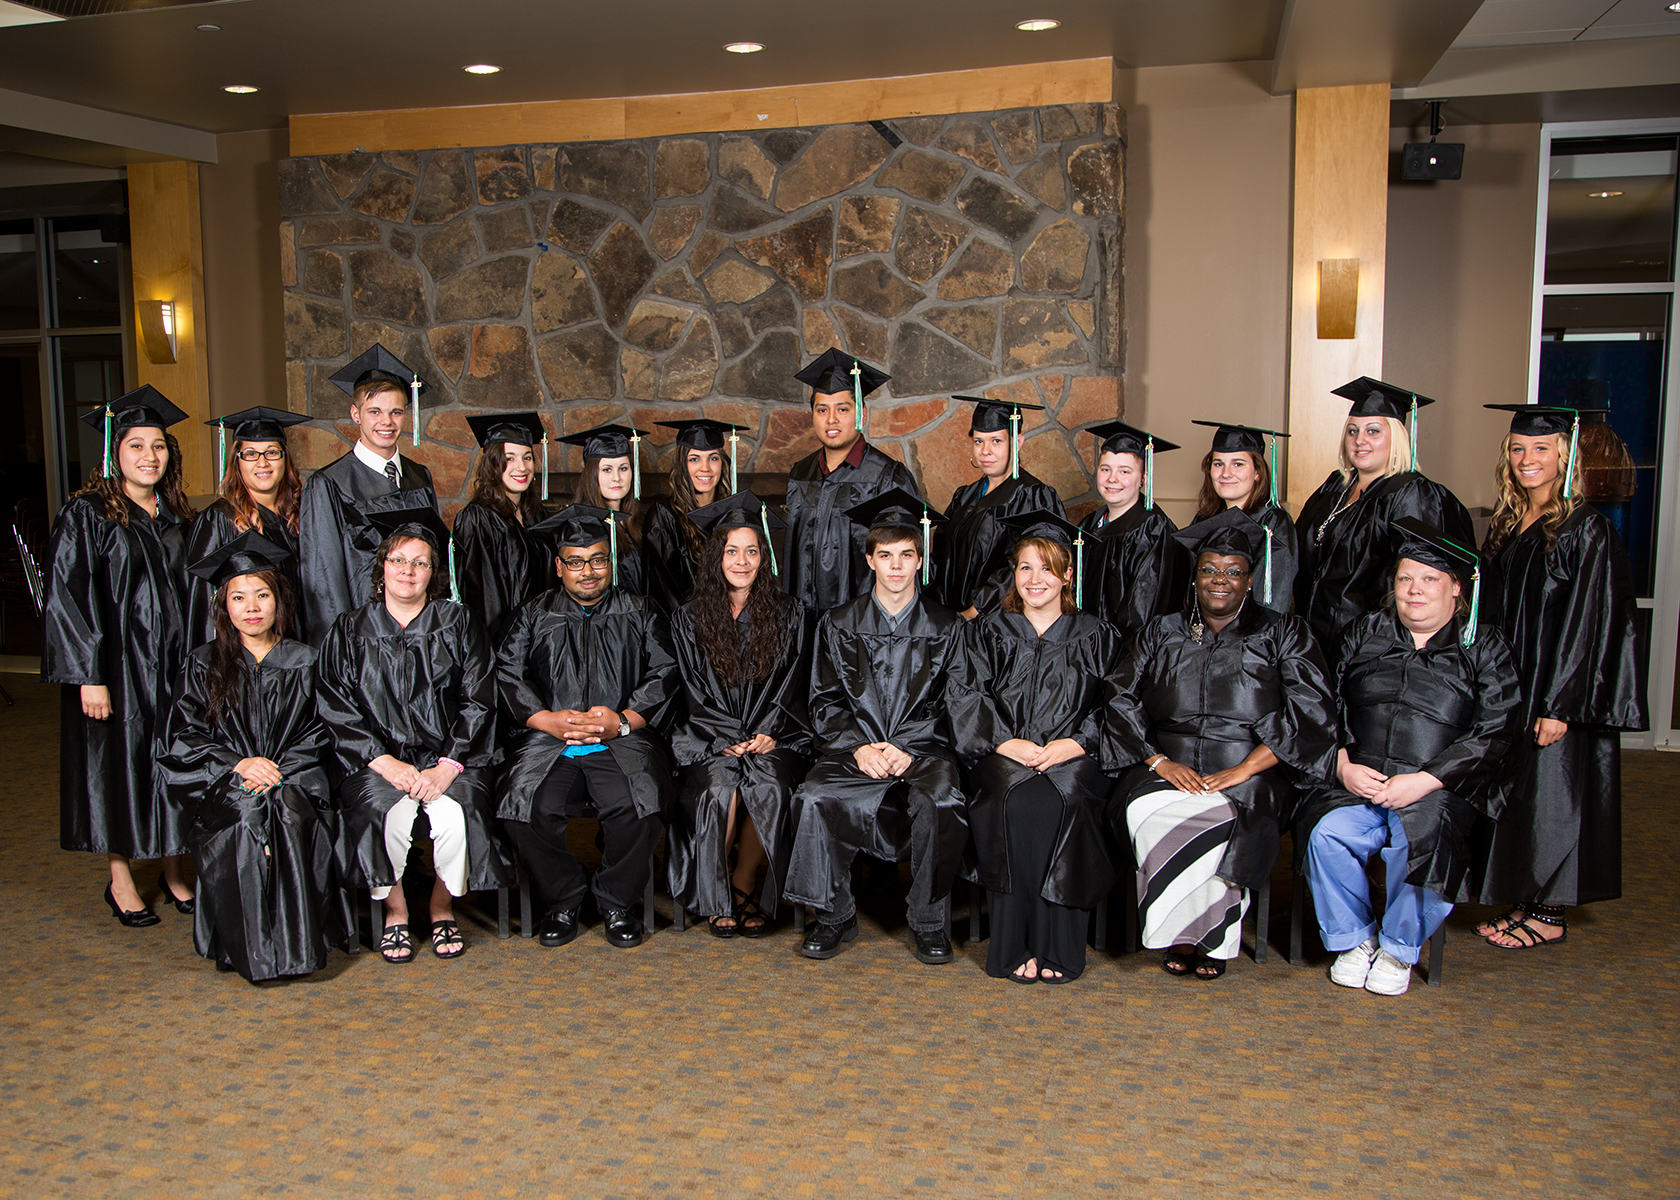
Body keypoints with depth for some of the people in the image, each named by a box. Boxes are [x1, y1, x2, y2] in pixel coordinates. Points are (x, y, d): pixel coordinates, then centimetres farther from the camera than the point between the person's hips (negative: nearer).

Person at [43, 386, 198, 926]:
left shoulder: (176, 516, 8)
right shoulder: (87, 514, -8)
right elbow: (67, 597, -12)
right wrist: (89, 675, -18)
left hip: (172, 664, 5)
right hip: (115, 668, -5)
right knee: (119, 764, 3)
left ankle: (172, 870, 21)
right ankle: (120, 879, 17)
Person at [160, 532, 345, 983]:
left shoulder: (303, 663, 11)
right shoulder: (204, 666, 11)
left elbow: (317, 734, 7)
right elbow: (181, 739, 3)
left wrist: (277, 771, -11)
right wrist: (238, 765, -13)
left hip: (293, 778, 0)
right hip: (222, 785, 0)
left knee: (291, 814, -33)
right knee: (246, 815, -33)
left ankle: (299, 943, -24)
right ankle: (250, 946, -22)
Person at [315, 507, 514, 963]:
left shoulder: (460, 626, 8)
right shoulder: (349, 631, 10)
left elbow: (478, 703, 0)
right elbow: (337, 711, 2)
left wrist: (447, 766, -14)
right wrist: (386, 763, -13)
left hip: (448, 755, 0)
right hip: (375, 758, 0)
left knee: (454, 813, -29)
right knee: (386, 812, -30)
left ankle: (443, 908, -1)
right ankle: (394, 912, -4)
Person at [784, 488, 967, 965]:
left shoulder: (946, 628, 9)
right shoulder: (839, 626, 13)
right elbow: (825, 702, 9)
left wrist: (909, 751, -12)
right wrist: (858, 747, -10)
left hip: (923, 749, -1)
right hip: (854, 750, 1)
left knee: (942, 802, -34)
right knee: (812, 799, -30)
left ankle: (928, 920, -9)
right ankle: (835, 916, -8)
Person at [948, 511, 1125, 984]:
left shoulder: (1097, 637, 16)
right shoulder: (988, 633, 17)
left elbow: (1115, 707, 6)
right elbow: (965, 697, 5)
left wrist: (1075, 743, -12)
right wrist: (1005, 742, -12)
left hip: (1073, 757, 0)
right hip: (1003, 757, 0)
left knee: (1067, 798, -33)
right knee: (1017, 799, -33)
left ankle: (1058, 946, -23)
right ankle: (1015, 945, -24)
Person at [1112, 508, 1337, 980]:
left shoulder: (1282, 634, 11)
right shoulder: (1161, 633, 18)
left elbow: (1310, 711, -3)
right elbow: (1122, 701, 8)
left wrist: (1244, 769, -14)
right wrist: (1158, 761, -9)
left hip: (1249, 782, -2)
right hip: (1168, 776, 2)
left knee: (1222, 818, -34)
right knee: (1149, 813, -31)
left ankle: (1187, 932, -9)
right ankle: (1206, 937, -11)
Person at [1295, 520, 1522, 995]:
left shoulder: (1483, 648, 7)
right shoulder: (1365, 632, 16)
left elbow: (1493, 734, -3)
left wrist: (1423, 780, -14)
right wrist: (1343, 765, -7)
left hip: (1438, 790, -2)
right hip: (1356, 782, 2)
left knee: (1423, 840, -33)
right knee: (1326, 834, -28)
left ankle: (1399, 947, -5)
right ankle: (1353, 939, -2)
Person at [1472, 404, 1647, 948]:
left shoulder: (1586, 529, -12)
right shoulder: (1507, 526, 9)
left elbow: (1586, 622, -16)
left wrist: (1559, 705, -20)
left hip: (1557, 689, -7)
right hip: (1508, 685, 7)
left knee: (1549, 796, 0)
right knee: (1515, 794, 11)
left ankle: (1548, 917, 12)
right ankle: (1523, 904, 22)